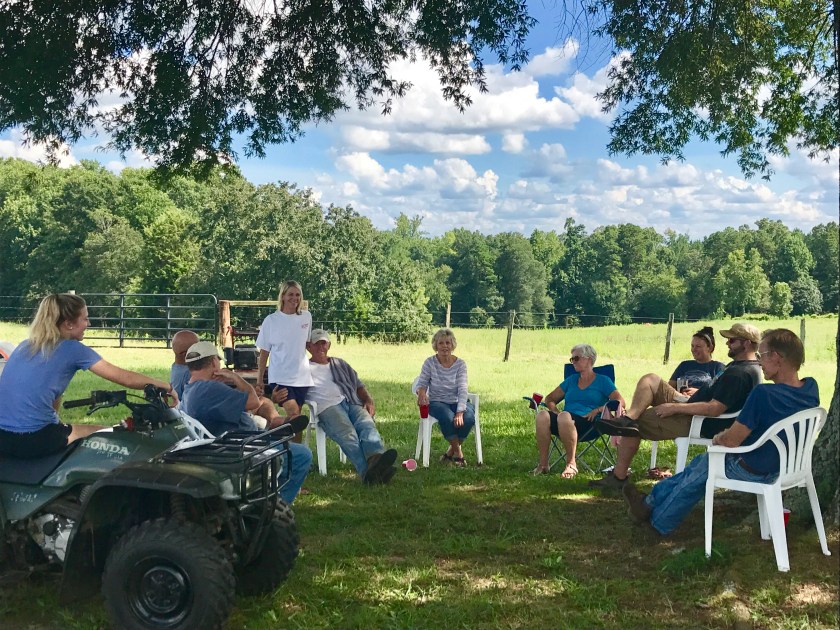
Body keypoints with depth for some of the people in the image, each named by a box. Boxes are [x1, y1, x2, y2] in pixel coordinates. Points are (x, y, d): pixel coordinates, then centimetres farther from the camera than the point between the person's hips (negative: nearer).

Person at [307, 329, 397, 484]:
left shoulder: (340, 364, 36)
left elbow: (359, 385, 31)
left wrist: (369, 401, 13)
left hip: (352, 403, 4)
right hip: (327, 407, -4)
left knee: (367, 424, -33)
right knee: (348, 435, -36)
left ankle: (376, 457, -63)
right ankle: (367, 471, -60)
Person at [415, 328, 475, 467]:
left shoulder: (460, 364, -3)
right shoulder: (430, 363, -4)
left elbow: (462, 390, -11)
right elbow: (421, 383, -3)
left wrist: (460, 411, -26)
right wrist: (421, 392, -30)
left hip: (457, 402, 2)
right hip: (437, 402, -2)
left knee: (468, 418, -30)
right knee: (447, 417, -36)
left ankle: (451, 452, -5)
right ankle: (458, 453, -13)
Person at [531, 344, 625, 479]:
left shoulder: (603, 381, 14)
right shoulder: (571, 380, 28)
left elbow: (620, 402, 1)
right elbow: (550, 399, 26)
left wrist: (598, 410, -12)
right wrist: (555, 410, 4)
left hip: (589, 425, -4)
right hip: (565, 423, 5)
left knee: (565, 416, -39)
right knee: (542, 415, -28)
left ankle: (571, 464, -28)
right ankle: (543, 464, -27)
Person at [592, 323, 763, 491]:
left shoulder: (739, 374, -25)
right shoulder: (744, 366, 10)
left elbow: (715, 409, -31)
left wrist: (674, 408, -25)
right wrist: (699, 391, 12)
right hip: (690, 410, 11)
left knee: (635, 426, -6)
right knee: (649, 380, 4)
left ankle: (619, 476, -2)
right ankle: (629, 419, -19)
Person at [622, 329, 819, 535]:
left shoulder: (764, 393, -33)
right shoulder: (811, 387, -10)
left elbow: (730, 440, -26)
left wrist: (718, 438, -2)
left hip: (752, 471, -7)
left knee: (700, 469, 20)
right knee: (700, 462, 24)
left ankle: (658, 519, 40)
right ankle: (652, 500, 39)